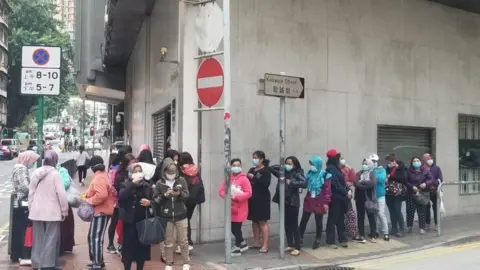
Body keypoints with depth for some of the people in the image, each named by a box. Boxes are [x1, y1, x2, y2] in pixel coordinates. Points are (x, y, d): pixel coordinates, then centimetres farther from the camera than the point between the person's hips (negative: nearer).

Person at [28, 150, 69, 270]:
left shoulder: (35, 173, 4)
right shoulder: (55, 173, -12)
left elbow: (31, 192, 9)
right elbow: (61, 194, -14)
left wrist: (31, 208, 17)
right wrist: (64, 211, -4)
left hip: (36, 211, 5)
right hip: (52, 212, -5)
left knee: (38, 239, 14)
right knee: (50, 239, 3)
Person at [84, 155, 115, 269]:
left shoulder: (99, 178, -18)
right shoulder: (103, 175, 16)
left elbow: (101, 195, -32)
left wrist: (88, 201, -18)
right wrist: (88, 196, 9)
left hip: (100, 211, -11)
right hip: (101, 210, 11)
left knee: (96, 238, -9)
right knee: (93, 237, 18)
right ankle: (98, 261, 26)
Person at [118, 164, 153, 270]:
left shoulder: (147, 186, 6)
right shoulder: (125, 184, -3)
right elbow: (121, 196, -23)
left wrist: (149, 202, -10)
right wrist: (133, 183, -26)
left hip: (143, 220, 3)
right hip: (130, 221, -3)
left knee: (142, 246, 8)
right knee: (128, 246, 0)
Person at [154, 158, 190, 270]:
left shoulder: (181, 180, -2)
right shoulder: (160, 183, -3)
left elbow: (187, 195, -3)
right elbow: (156, 199, -1)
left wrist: (180, 194, -22)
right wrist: (164, 195, -18)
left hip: (181, 215, 0)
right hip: (166, 217, 0)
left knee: (183, 241, 8)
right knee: (168, 242, 10)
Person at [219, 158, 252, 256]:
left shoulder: (244, 179, -10)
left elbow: (248, 193, -14)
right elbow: (221, 190, 4)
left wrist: (236, 197, -21)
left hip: (240, 209, -5)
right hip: (231, 208, 5)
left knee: (237, 228, 0)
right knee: (233, 228, 12)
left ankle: (237, 248, 14)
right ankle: (243, 244, 31)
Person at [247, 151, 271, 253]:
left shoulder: (266, 170, -7)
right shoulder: (251, 170, 13)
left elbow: (266, 183, -21)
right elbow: (248, 182, 15)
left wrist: (254, 178, -16)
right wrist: (247, 178, -6)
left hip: (262, 199, -7)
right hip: (252, 198, 7)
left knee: (263, 222, -4)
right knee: (254, 221, 13)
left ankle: (265, 245, 0)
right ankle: (257, 243, 23)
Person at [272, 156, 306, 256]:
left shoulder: (297, 173, -7)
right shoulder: (283, 172, 9)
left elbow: (304, 183, -22)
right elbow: (272, 168, 16)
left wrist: (292, 183, -24)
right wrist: (281, 167, 3)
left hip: (293, 203, -6)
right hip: (283, 202, 6)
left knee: (294, 225, -1)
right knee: (286, 225, 13)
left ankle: (297, 248, 5)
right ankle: (290, 245, 24)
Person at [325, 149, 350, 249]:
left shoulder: (336, 168, 16)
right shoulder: (331, 169, -13)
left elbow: (343, 181, 15)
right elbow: (336, 184, -19)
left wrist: (348, 190, -1)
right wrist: (346, 192, -13)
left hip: (341, 197, 9)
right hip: (335, 198, -9)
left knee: (340, 219, 13)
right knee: (332, 219, -2)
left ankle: (342, 239, 20)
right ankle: (330, 241, 4)